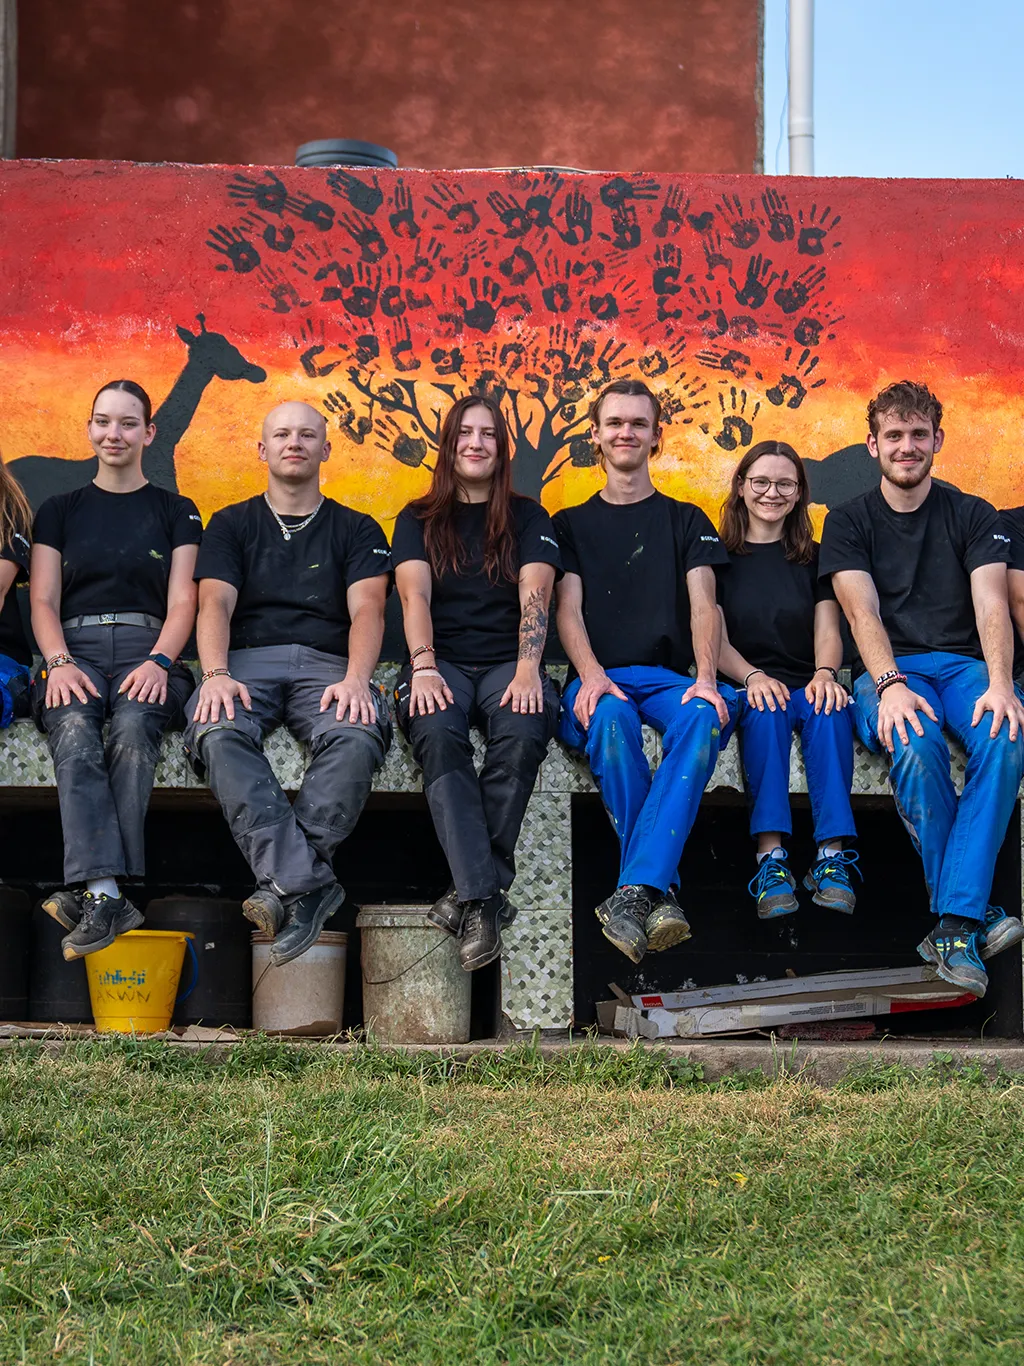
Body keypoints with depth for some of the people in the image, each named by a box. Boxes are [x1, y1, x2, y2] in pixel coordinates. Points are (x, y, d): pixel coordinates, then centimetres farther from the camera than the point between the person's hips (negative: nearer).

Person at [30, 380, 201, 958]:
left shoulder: (176, 512, 18)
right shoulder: (60, 511, 21)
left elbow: (182, 603, 7)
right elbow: (44, 601, 11)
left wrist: (158, 662, -13)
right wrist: (59, 662, -9)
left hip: (148, 650, -1)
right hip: (76, 647, 1)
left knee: (135, 726, -36)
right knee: (74, 731, -34)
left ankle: (93, 892, -41)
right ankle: (107, 895, -49)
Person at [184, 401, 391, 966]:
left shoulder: (356, 529, 19)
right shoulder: (231, 525, 21)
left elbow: (366, 609, 3)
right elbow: (215, 604, 6)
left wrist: (355, 679, -18)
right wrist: (216, 674, -16)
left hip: (327, 664, 0)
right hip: (247, 661, 1)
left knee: (357, 738, -38)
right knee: (218, 735, -37)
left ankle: (283, 880, -34)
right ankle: (308, 882, -42)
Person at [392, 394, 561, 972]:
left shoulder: (528, 518, 15)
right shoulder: (419, 520, 17)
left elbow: (535, 596, -1)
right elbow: (415, 594, 0)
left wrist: (528, 670, -19)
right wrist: (423, 666, -18)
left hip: (506, 662, 0)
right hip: (443, 662, 0)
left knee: (524, 733, -36)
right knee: (436, 733, -36)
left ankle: (472, 892, -29)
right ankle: (484, 897, -42)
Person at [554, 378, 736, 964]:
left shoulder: (686, 521, 21)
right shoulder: (572, 524, 20)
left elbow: (704, 605, 6)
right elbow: (568, 609, 6)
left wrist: (706, 678, -15)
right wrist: (592, 676, -16)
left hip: (669, 676, 0)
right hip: (601, 679, 0)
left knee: (704, 718, -36)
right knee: (612, 719, -38)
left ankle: (634, 891, -46)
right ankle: (660, 893, -40)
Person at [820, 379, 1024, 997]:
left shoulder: (973, 516, 13)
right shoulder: (849, 522, 12)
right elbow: (862, 612, -4)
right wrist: (890, 684, -24)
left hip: (964, 663, 1)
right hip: (888, 670, -1)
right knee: (916, 747, -37)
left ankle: (953, 924, -34)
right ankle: (974, 916, -26)